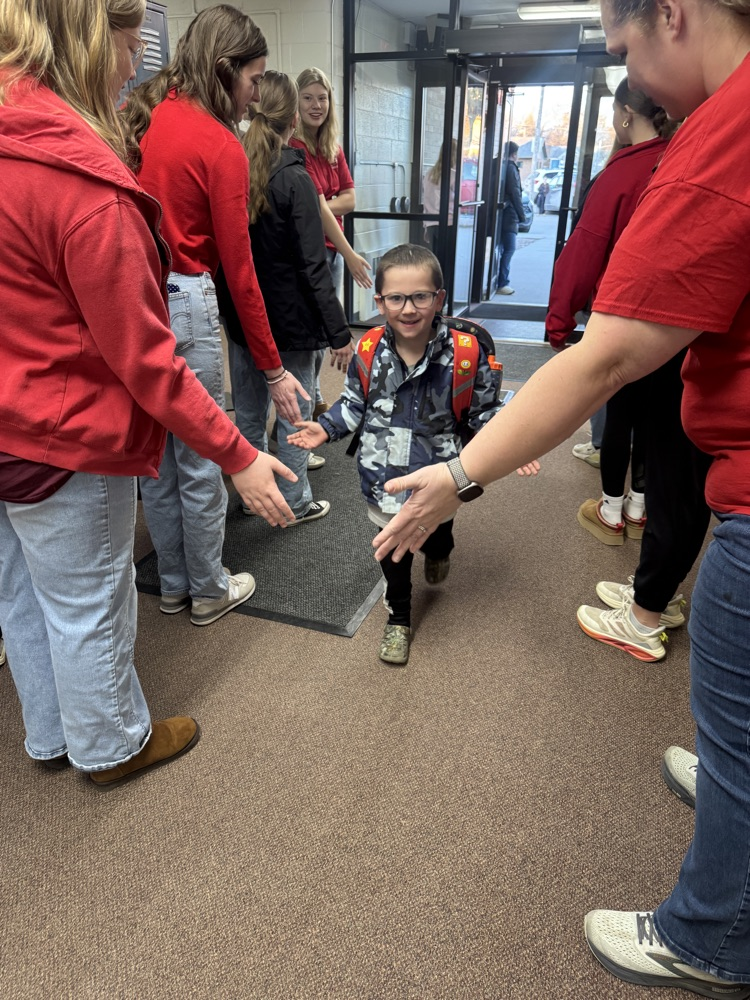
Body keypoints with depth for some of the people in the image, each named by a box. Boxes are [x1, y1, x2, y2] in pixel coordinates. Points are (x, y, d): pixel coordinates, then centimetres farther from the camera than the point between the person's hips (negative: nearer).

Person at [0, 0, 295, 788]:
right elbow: (142, 356, -24)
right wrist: (238, 456, -17)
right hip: (65, 441, -8)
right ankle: (111, 746, 38)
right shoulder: (81, 178, -24)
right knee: (88, 607, 12)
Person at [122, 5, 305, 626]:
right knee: (200, 461, 7)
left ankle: (172, 585, 34)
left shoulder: (142, 115, 9)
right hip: (185, 303, -7)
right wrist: (273, 370, -5)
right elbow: (240, 272, -11)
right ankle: (208, 592, 26)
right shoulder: (220, 146, -10)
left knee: (154, 456, 16)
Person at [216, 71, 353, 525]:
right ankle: (295, 502, 20)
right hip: (291, 322, -5)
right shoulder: (295, 180, -15)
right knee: (294, 417, 8)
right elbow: (313, 268, -17)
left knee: (249, 413, 15)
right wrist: (340, 333, -12)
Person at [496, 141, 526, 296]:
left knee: (500, 248, 12)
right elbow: (515, 194, -14)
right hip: (509, 215, -8)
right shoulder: (511, 169, -9)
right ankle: (502, 283, -7)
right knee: (509, 249, -6)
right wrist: (522, 215, -9)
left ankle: (499, 282, 13)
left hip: (500, 214, 8)